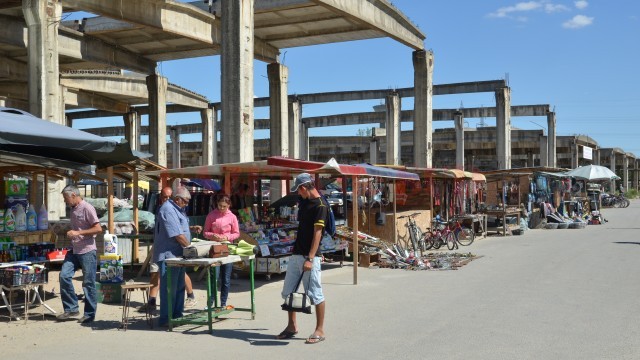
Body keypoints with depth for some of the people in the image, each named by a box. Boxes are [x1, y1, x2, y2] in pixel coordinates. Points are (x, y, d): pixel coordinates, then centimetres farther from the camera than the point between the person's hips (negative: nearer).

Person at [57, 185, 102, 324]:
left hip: (87, 251, -8)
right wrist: (67, 233, 11)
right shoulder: (73, 209, 14)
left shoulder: (87, 208, -11)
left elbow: (98, 228, -17)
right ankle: (71, 309, 8)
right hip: (74, 250, 8)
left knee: (88, 283, -1)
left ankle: (90, 314, 9)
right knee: (64, 276, -3)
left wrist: (77, 233, -19)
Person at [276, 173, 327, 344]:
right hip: (296, 254, 9)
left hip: (310, 256, -9)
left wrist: (310, 259, -24)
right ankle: (292, 326, 24)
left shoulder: (320, 206, -13)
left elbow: (317, 234, -19)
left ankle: (320, 330, 9)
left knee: (315, 294, -2)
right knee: (288, 292, 12)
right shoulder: (304, 202, 13)